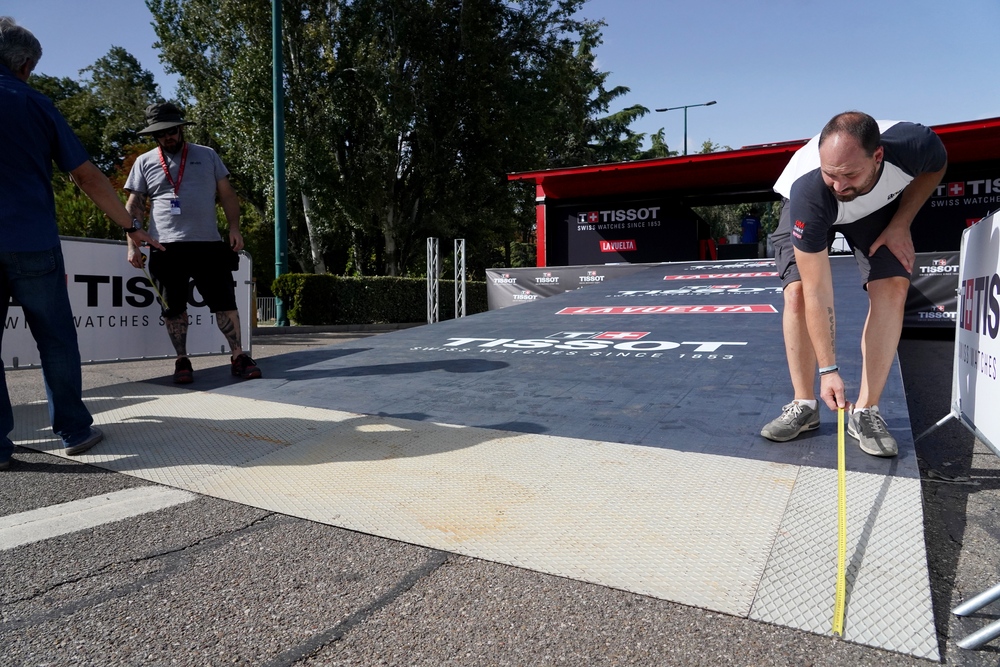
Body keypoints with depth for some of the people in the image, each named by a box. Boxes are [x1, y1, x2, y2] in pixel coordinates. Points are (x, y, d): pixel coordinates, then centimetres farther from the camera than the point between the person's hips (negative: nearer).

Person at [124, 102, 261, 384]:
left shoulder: (207, 155, 12)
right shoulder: (144, 162, 11)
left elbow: (227, 194, 11)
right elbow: (134, 206, 8)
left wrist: (234, 228, -1)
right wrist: (132, 245, -2)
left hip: (209, 244, 0)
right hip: (166, 248, 1)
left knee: (225, 302, -3)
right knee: (174, 307, 4)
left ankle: (239, 356, 2)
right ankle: (182, 361, 14)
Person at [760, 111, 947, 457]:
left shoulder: (916, 144, -37)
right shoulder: (808, 191, -42)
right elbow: (818, 293, -38)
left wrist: (901, 224, -16)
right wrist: (828, 369, -37)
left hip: (880, 204, 2)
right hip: (809, 209, -2)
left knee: (892, 288, -17)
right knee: (798, 292, -20)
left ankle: (866, 411, -10)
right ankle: (804, 405, -5)